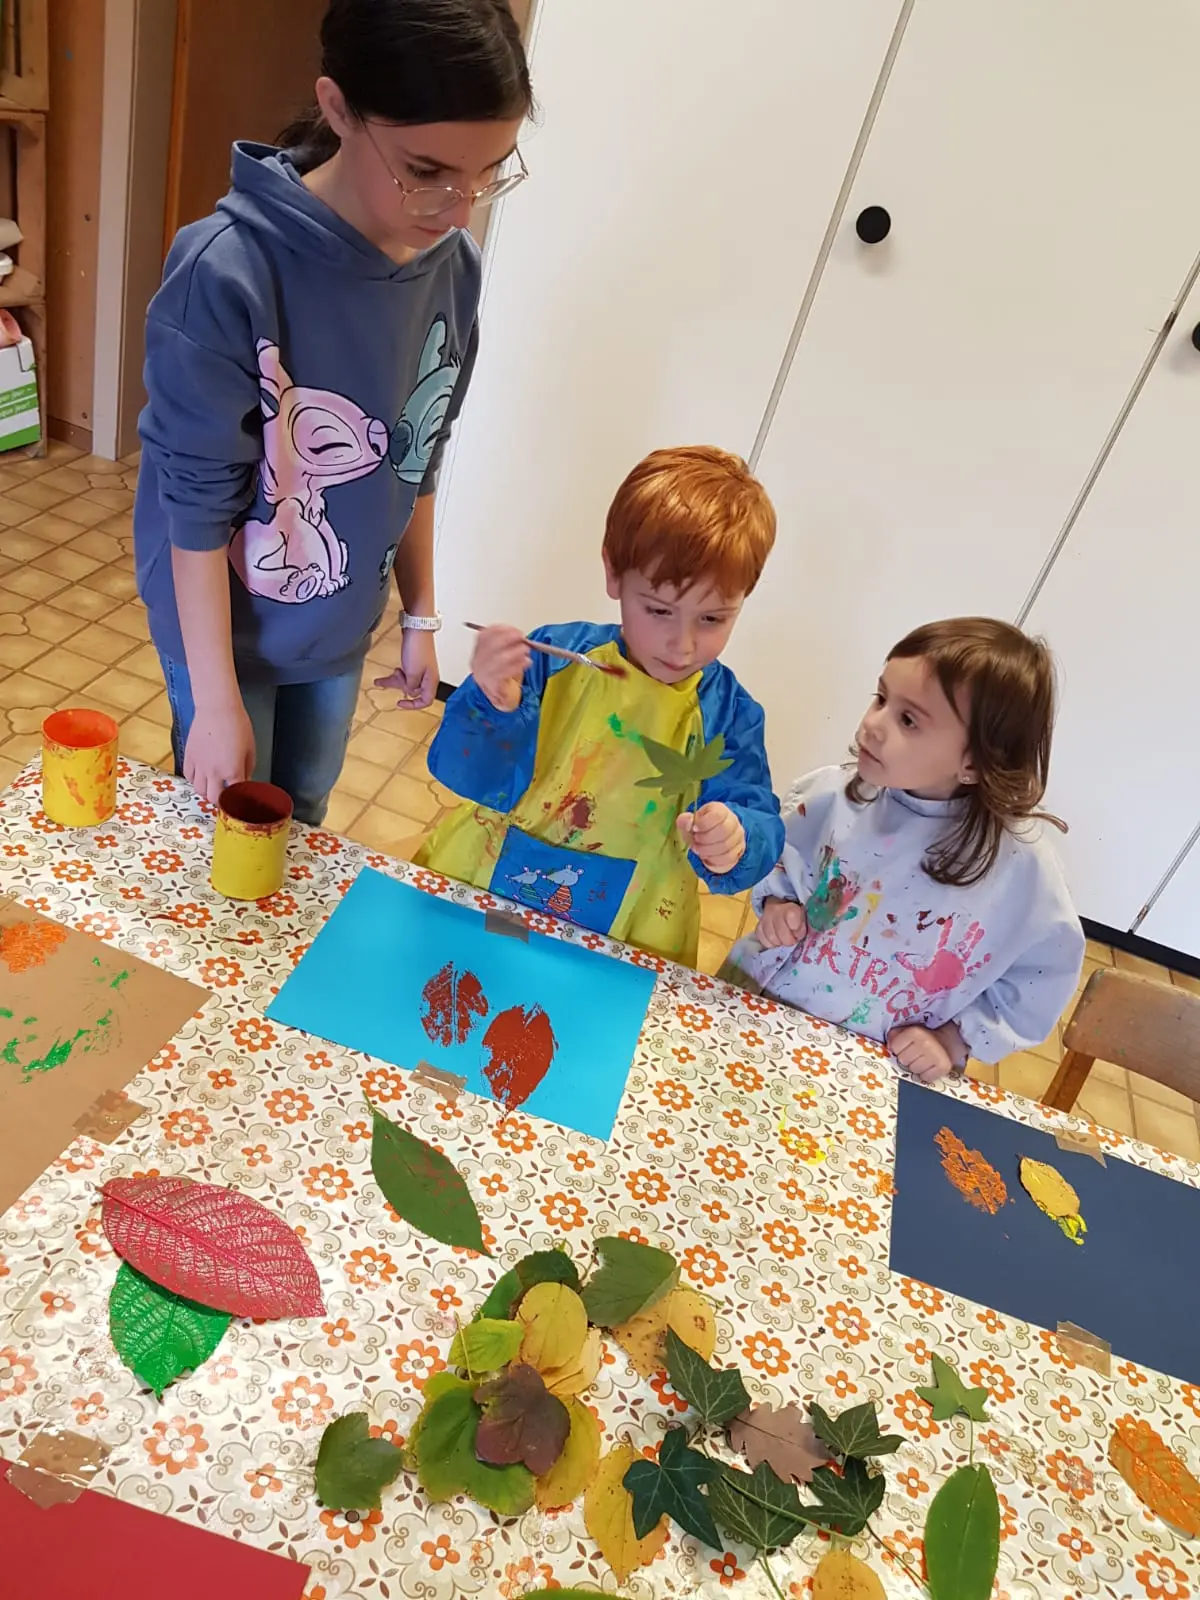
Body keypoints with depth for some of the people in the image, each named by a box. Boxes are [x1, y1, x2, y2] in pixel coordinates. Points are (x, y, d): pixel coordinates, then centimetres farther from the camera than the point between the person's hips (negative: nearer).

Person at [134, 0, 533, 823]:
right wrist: (217, 703, -17)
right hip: (225, 622, -4)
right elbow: (198, 506, -20)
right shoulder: (230, 269, -26)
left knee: (300, 823, 22)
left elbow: (414, 462, 2)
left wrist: (421, 616, 8)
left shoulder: (455, 267, -9)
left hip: (344, 625, 5)